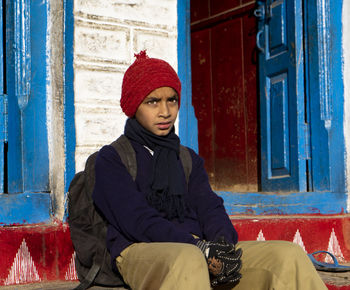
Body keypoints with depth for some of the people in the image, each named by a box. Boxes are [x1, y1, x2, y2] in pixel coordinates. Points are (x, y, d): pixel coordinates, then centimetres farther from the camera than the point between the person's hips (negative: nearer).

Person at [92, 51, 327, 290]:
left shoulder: (189, 159, 26)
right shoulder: (111, 159, 8)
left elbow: (210, 208, 11)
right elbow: (137, 220, -7)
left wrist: (223, 246, -13)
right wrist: (201, 249, -19)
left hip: (198, 248, 5)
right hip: (141, 251, -5)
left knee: (289, 255, -20)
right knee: (187, 260, -42)